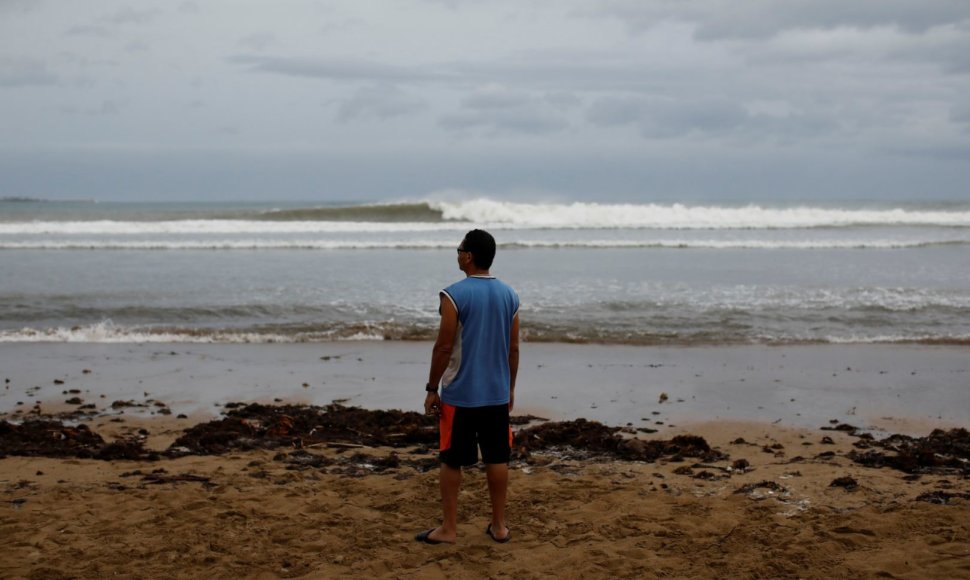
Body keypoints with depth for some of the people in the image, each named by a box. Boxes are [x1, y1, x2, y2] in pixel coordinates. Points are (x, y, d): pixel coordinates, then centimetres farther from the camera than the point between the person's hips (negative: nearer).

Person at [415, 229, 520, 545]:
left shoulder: (454, 295, -13)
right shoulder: (509, 295, 3)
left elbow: (444, 347, -13)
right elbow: (513, 348, 7)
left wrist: (432, 389, -4)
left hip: (460, 394, -4)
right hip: (497, 393, 5)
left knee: (451, 461, 5)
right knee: (497, 459, 11)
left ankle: (448, 528, 10)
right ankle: (499, 525, 18)